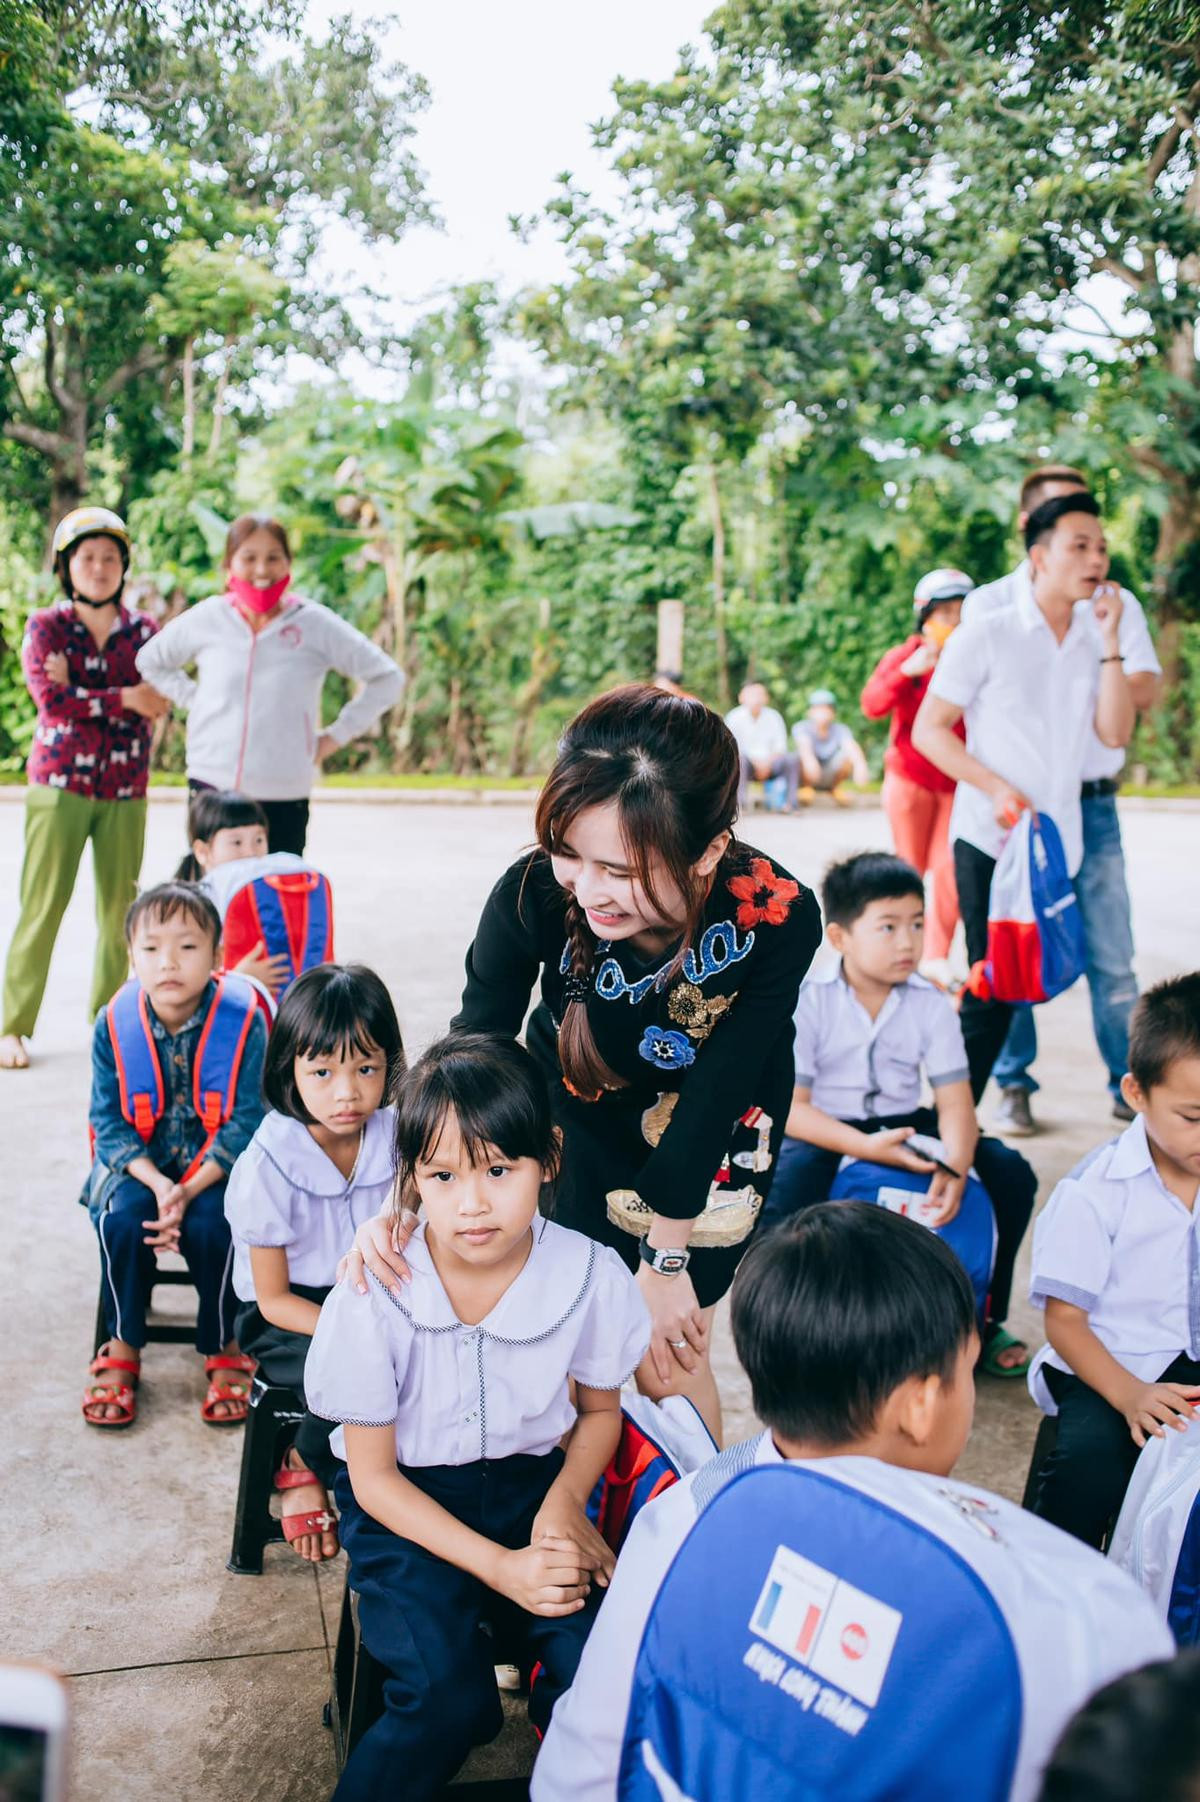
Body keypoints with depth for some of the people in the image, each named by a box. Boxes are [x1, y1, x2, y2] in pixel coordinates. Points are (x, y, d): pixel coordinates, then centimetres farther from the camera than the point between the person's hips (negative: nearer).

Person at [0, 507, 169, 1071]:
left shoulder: (143, 630, 9)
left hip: (125, 790, 2)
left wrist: (80, 689, -15)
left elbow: (157, 703, -5)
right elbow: (51, 700, -12)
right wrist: (124, 698, -12)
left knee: (120, 910, 2)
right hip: (59, 783, -2)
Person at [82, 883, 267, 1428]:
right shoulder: (115, 1025, -9)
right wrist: (156, 1183, -21)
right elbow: (109, 1121, -5)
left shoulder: (242, 1022, -16)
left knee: (210, 1226, -28)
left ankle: (223, 1351, -1)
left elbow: (245, 1124, -15)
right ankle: (123, 1349, 0)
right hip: (140, 1160, 2)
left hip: (219, 1162, -2)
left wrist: (190, 1191, -24)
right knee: (122, 1219, -25)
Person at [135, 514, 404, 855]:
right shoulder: (207, 619, 0)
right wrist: (193, 700, 5)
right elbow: (150, 661, 17)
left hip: (284, 797, -1)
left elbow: (386, 678, 2)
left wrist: (335, 736, -1)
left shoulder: (316, 624, -4)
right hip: (211, 788, 2)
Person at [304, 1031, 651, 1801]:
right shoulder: (373, 1297, -20)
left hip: (531, 1481, 2)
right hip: (409, 1502, -2)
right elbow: (373, 1474, -9)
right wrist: (500, 1567, -18)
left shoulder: (592, 1276, -15)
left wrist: (565, 1501, -14)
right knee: (446, 1697, -23)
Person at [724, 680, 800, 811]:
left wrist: (768, 762, -18)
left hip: (770, 763, 2)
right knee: (739, 759, -36)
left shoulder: (774, 716, 5)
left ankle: (790, 802, -22)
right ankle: (740, 804, -38)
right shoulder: (734, 717, -3)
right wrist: (756, 762, -21)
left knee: (792, 758, -24)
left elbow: (781, 746, 1)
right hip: (747, 764, -2)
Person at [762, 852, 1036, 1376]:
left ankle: (982, 1318, 8)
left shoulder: (931, 1004, -5)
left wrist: (953, 1167, -32)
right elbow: (790, 1108, -19)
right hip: (825, 1134, -3)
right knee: (780, 1186, -35)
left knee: (1010, 1174, -13)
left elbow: (955, 1102, -10)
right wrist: (868, 1147, -34)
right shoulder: (806, 1003, -15)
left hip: (907, 1128, 4)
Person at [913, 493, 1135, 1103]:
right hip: (990, 843, -5)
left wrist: (1109, 641, -6)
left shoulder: (1093, 641, 10)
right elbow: (927, 729, -6)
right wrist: (996, 788, -17)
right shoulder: (986, 636, -4)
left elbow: (1116, 731, -1)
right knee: (992, 991, -6)